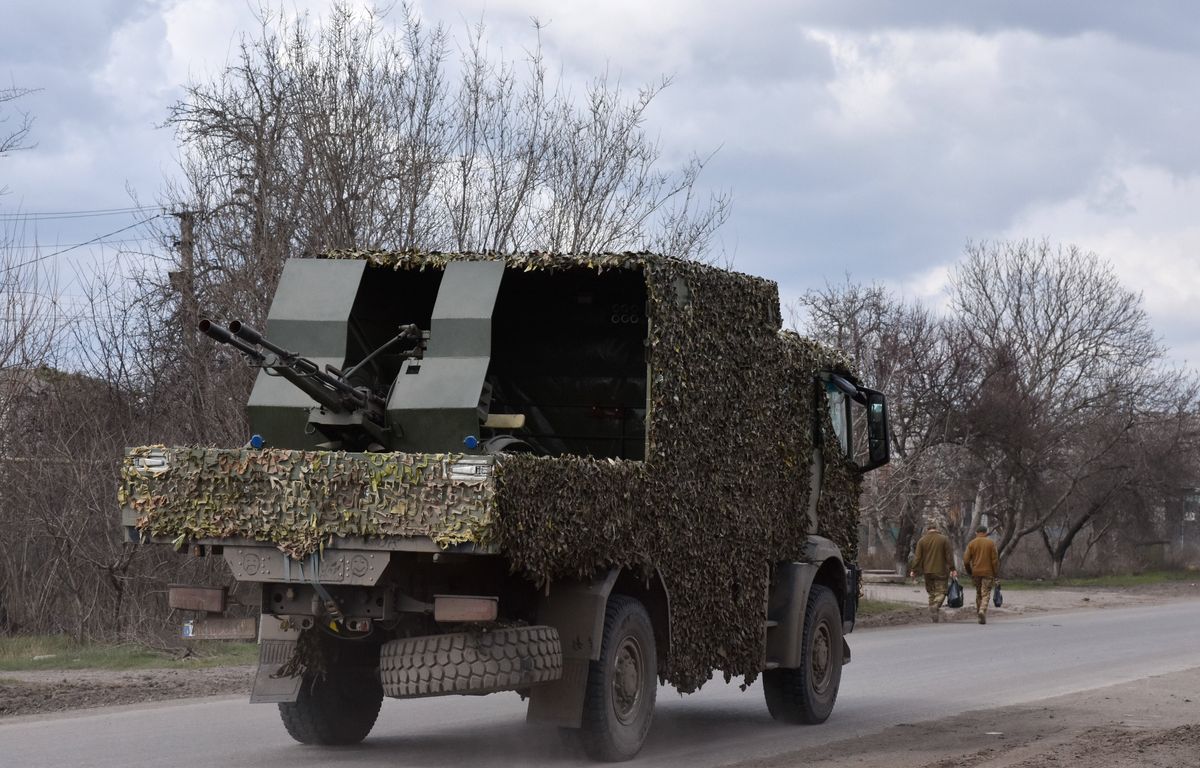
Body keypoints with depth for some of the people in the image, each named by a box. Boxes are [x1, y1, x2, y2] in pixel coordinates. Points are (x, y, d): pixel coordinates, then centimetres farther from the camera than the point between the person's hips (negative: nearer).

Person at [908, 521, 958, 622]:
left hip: (928, 571, 3)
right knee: (941, 591, -2)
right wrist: (952, 569, -2)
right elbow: (949, 555, -5)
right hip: (941, 571, -3)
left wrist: (914, 570, 5)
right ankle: (935, 606, -26)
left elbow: (917, 557, 1)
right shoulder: (944, 539, -4)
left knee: (931, 592, 12)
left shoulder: (922, 540, 2)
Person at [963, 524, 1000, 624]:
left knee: (978, 593, 16)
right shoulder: (991, 543, -2)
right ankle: (982, 611, -22)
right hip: (988, 572, -2)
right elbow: (995, 560, -5)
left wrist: (970, 572, 12)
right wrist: (996, 574, 1)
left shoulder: (972, 543, 2)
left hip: (976, 572, 2)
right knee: (986, 594, -2)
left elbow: (966, 560, -2)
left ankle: (979, 611, 16)